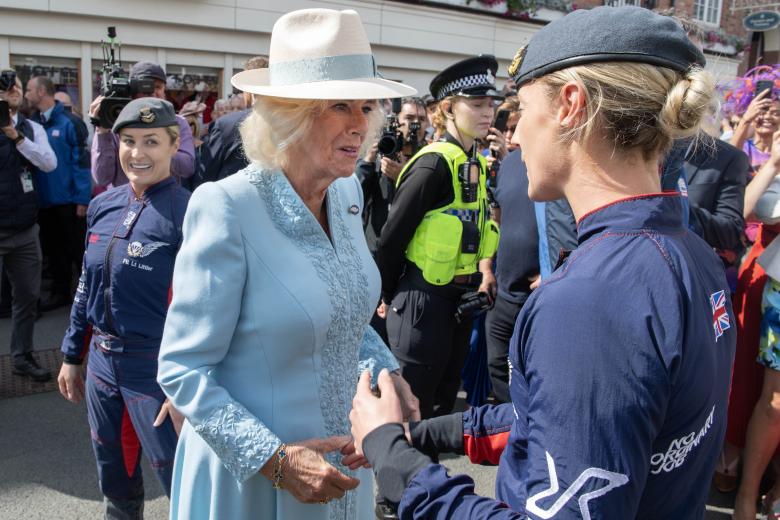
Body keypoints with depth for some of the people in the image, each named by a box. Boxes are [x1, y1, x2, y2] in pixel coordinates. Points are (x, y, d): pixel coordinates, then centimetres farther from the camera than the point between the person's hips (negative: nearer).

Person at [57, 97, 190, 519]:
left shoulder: (188, 213, -15)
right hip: (103, 360, 7)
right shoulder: (103, 206, 4)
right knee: (114, 481, 22)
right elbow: (88, 286, 14)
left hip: (157, 368, -6)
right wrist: (72, 356, 16)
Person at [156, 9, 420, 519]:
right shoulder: (228, 207, -22)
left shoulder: (347, 192, -2)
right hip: (247, 478, -6)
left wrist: (387, 374, -5)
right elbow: (182, 370, -18)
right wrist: (274, 459, -24)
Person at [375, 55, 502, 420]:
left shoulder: (477, 163, 8)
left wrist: (484, 268, 7)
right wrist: (387, 296, -7)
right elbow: (393, 235, -16)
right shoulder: (434, 163, -18)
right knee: (416, 406, 5)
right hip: (424, 300, -8)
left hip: (461, 295, 8)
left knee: (446, 397, 21)